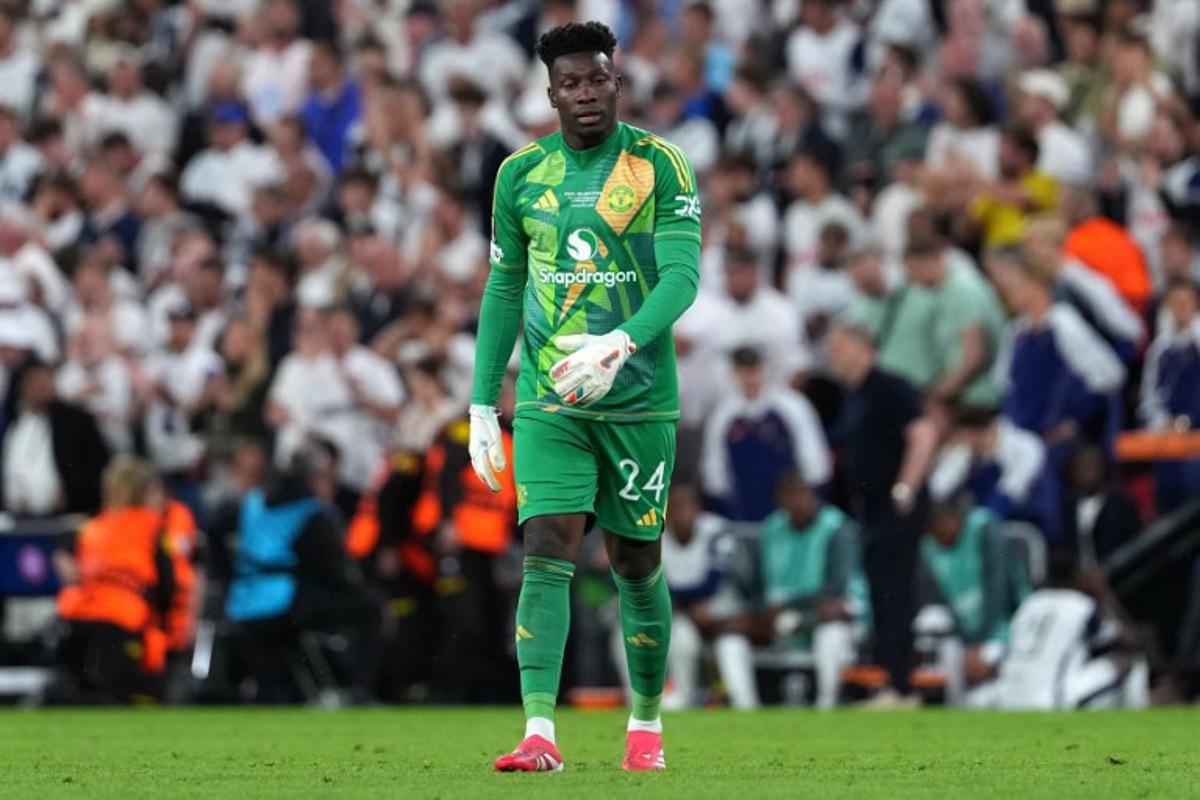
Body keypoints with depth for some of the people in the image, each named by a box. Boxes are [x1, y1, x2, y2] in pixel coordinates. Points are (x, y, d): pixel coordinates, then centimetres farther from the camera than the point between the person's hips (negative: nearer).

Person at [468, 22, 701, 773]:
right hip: (547, 402, 2)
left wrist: (619, 343, -32)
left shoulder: (659, 166, -5)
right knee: (547, 553, -12)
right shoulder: (522, 174, 5)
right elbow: (504, 289, 13)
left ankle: (647, 726, 24)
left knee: (637, 564, 8)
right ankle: (540, 734, -19)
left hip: (639, 399, -2)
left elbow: (682, 275, -15)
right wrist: (483, 404, 10)